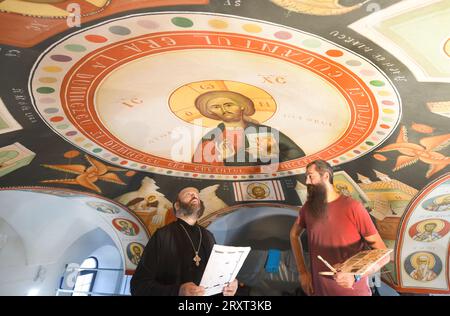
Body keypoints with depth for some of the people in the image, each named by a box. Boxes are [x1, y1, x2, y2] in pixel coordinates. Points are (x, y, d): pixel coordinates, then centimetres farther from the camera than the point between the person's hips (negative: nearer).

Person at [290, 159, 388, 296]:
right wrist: (302, 272, 4)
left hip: (352, 290, -3)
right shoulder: (308, 207, -5)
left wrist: (355, 276, -29)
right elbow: (294, 234, 13)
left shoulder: (352, 207, -17)